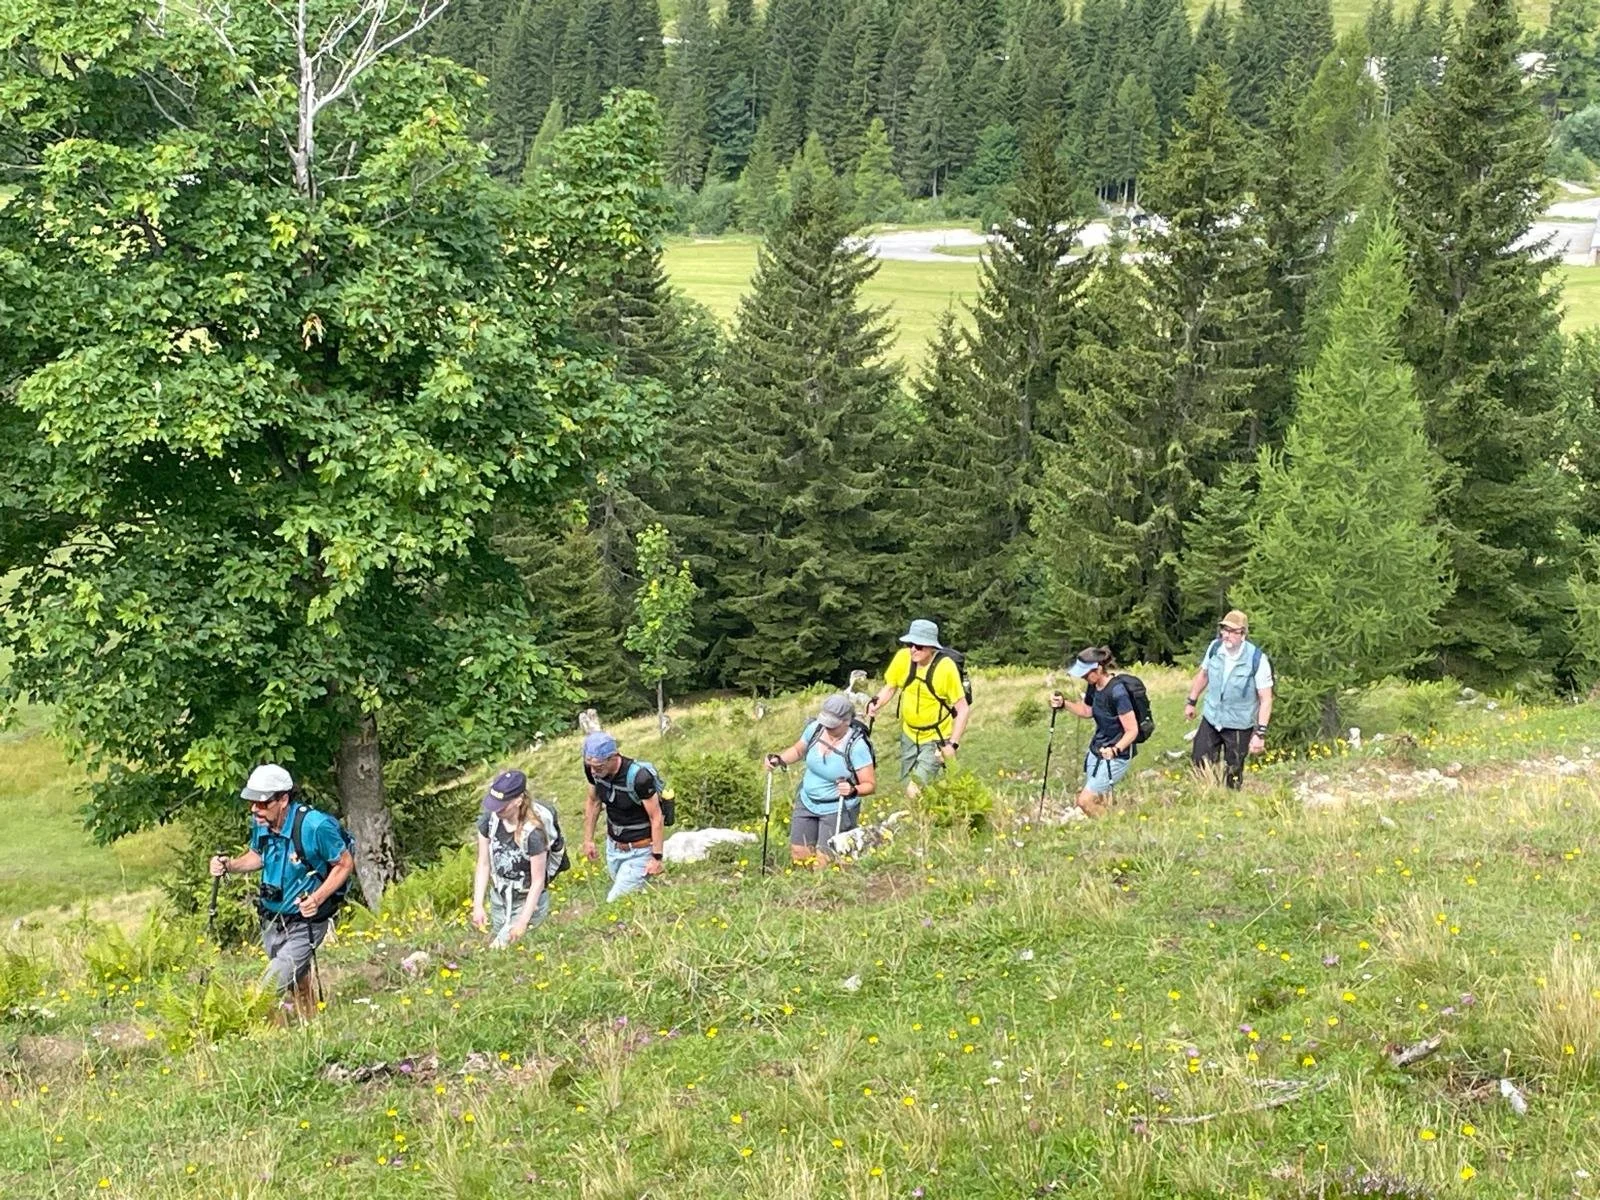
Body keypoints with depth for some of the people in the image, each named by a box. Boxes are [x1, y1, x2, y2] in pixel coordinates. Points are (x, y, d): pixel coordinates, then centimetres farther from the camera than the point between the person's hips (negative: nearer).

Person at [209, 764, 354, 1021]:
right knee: (297, 984, 24)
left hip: (305, 924, -7)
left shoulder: (315, 826, -28)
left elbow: (345, 864, -15)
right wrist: (230, 865, -8)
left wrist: (317, 899, -28)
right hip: (271, 921, 7)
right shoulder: (260, 824, -9)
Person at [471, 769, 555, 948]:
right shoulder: (489, 820, -16)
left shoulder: (533, 833, -31)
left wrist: (523, 922, -20)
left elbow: (538, 881, -21)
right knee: (500, 947, 18)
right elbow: (483, 865, -5)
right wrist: (478, 905, -7)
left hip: (529, 902, -6)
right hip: (499, 899, 6)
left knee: (499, 949, -11)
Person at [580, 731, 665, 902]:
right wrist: (588, 839, 10)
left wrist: (656, 857, -18)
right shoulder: (592, 769, -13)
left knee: (616, 902, -8)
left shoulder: (639, 776, -31)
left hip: (639, 851, -6)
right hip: (613, 845, 6)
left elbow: (657, 818, -21)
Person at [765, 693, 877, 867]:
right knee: (798, 854, 10)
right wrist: (779, 759, -7)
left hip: (837, 809, -5)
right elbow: (798, 751, 11)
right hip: (807, 802, 5)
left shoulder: (857, 746, -25)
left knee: (824, 862, -5)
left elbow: (870, 785, -18)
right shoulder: (814, 728, -10)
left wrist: (853, 790, -38)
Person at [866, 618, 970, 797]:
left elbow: (963, 708, -18)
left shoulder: (946, 667, -25)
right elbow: (890, 688, 2)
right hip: (909, 734, 5)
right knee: (908, 785, 17)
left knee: (915, 791, -17)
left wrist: (953, 744, -22)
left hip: (936, 738, -5)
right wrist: (876, 703, -18)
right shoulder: (903, 657, -15)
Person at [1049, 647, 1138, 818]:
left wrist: (1115, 750, -38)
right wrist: (1063, 703, 3)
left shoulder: (1117, 692, -26)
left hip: (1116, 756, -8)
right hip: (1096, 751, 8)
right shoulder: (1093, 687, -1)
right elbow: (1087, 711, 19)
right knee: (1100, 802, 12)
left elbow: (1132, 731, -23)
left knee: (1086, 801, -11)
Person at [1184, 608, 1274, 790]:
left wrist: (1260, 733, -21)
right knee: (1199, 763, 10)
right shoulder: (1215, 647, -10)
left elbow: (1266, 699, -18)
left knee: (1233, 775, 8)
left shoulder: (1257, 659, -23)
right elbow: (1203, 674, 11)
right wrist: (1191, 702, 16)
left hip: (1239, 725, -4)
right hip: (1211, 718, 4)